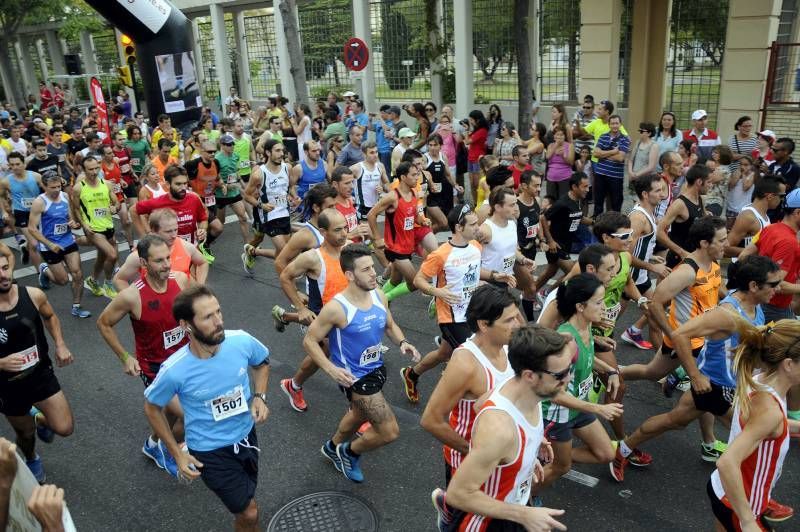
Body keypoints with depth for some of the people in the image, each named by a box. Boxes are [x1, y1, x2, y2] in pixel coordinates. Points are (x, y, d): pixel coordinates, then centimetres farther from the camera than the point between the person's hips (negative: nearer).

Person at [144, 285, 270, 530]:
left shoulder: (241, 341, -22)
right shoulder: (174, 371, -29)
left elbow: (262, 363, 4)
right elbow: (152, 408, -7)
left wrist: (259, 397, -12)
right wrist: (177, 454, -4)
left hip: (246, 436, 4)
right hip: (210, 452, -4)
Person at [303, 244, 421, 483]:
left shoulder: (379, 296, -8)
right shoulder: (336, 308, -27)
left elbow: (390, 325, 10)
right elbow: (309, 341, -17)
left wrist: (402, 342, -11)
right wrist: (331, 369, -28)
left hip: (376, 368, 8)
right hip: (354, 377, -7)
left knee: (360, 414, 31)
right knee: (390, 432, -6)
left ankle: (334, 448, 61)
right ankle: (349, 452, 24)